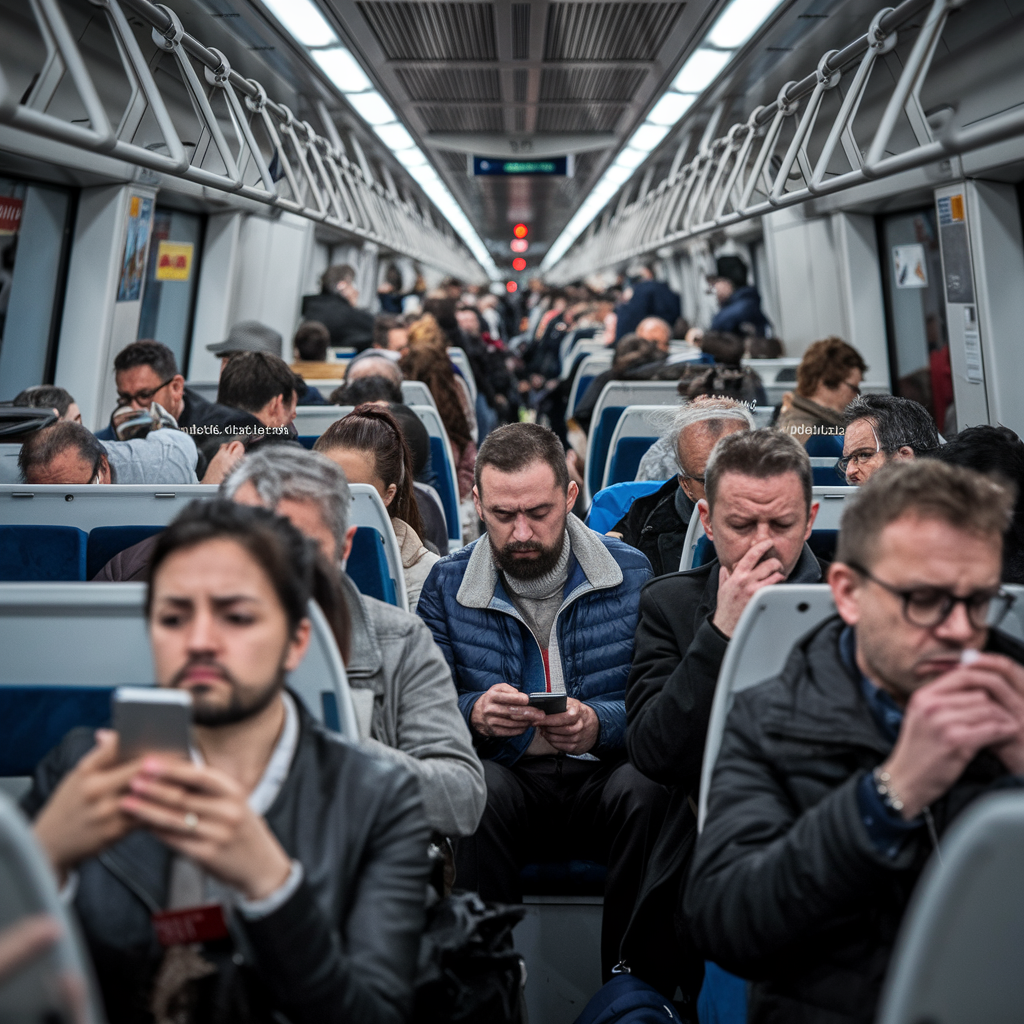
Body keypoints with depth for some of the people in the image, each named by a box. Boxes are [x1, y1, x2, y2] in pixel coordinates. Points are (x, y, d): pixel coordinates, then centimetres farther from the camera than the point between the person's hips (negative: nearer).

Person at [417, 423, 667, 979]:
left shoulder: (632, 574, 1)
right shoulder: (446, 584, 4)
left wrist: (599, 724, -24)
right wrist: (475, 714, -22)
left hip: (602, 776, 0)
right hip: (508, 777, 0)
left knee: (643, 789, -33)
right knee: (480, 786, -34)